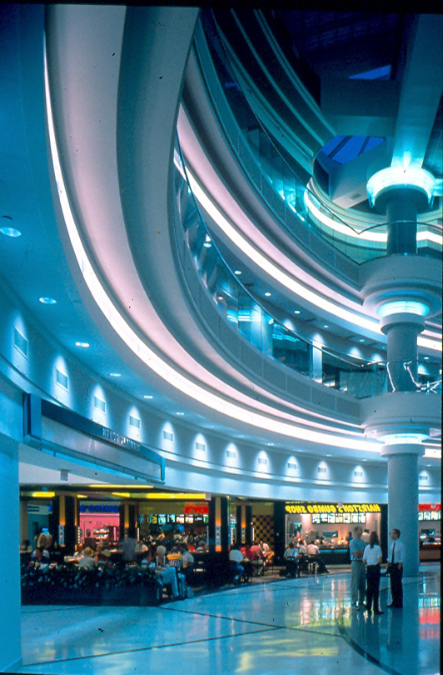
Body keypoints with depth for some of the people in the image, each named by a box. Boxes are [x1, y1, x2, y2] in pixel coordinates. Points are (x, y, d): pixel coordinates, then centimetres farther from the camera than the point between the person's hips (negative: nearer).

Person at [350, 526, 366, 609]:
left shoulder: (362, 542, 16)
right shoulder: (353, 542, -9)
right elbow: (356, 554, -15)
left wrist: (360, 553, -8)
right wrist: (363, 552, -1)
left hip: (362, 563, 8)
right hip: (356, 563, -8)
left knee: (362, 584, 10)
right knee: (355, 584, -6)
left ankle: (361, 602, 19)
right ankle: (353, 603, -2)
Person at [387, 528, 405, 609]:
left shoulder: (401, 545, -11)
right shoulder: (392, 544, 10)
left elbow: (402, 558, -12)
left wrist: (399, 567, -16)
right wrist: (388, 565, 11)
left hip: (397, 566, -7)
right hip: (392, 565, 7)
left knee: (398, 584, -2)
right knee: (392, 584, 10)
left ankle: (399, 604, 5)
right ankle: (394, 601, 20)